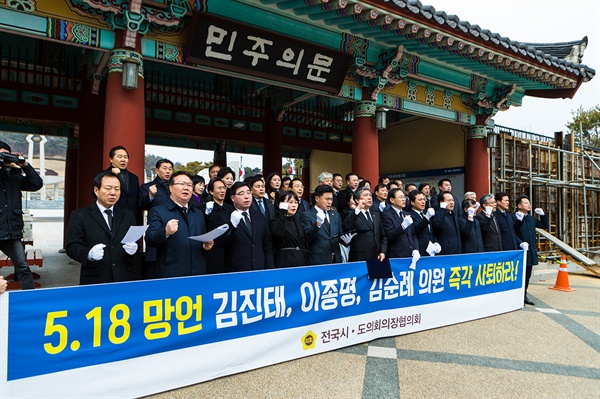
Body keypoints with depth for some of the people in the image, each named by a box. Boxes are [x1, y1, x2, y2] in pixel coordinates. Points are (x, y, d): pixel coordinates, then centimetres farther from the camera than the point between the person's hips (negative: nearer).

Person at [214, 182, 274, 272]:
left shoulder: (260, 217, 12)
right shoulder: (224, 218, -1)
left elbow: (268, 246, 13)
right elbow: (220, 243, -13)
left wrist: (269, 269, 6)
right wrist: (232, 224, -24)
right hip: (236, 272, -3)